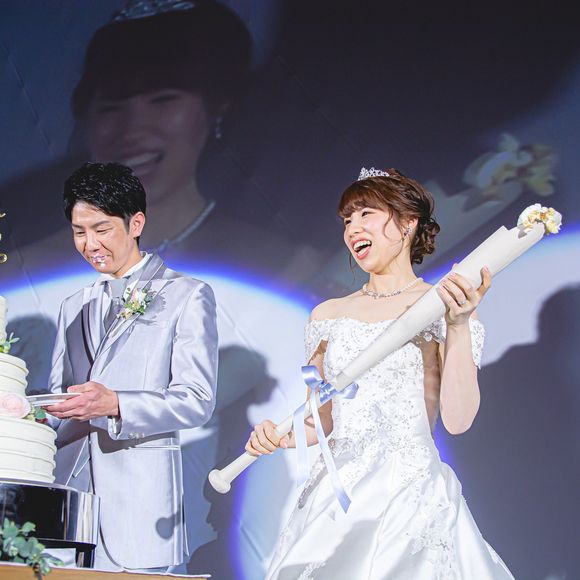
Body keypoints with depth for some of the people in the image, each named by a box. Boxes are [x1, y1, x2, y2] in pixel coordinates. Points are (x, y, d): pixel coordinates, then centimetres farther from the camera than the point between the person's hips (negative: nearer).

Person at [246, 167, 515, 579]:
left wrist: (459, 325, -19)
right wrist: (279, 435, -5)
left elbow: (457, 419, -12)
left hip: (412, 500, -4)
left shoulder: (441, 308, -2)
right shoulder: (329, 315, 10)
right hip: (335, 498, 4)